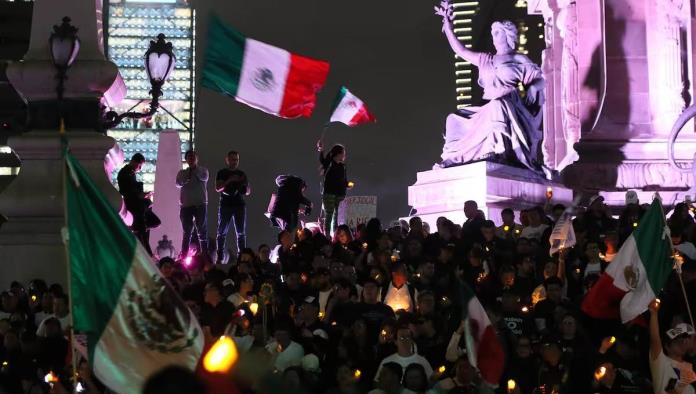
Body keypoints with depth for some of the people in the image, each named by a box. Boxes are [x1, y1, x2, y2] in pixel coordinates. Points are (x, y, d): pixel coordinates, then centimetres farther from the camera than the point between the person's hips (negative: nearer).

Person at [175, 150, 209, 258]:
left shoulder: (203, 170, 9)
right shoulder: (182, 172, 12)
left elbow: (204, 178, -12)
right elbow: (178, 183, -3)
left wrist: (195, 168, -3)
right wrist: (186, 178, -19)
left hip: (200, 205, -2)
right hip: (186, 205, 2)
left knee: (202, 232, -2)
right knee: (187, 232, 3)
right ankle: (183, 257, 3)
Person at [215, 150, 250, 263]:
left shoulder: (241, 174, 14)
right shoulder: (222, 173, 5)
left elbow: (248, 192, 14)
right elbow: (217, 188, -7)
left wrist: (245, 184, -8)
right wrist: (229, 181, -19)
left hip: (240, 204, 3)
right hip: (226, 205, -3)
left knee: (241, 233, 0)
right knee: (222, 232, -3)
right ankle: (220, 257, -1)